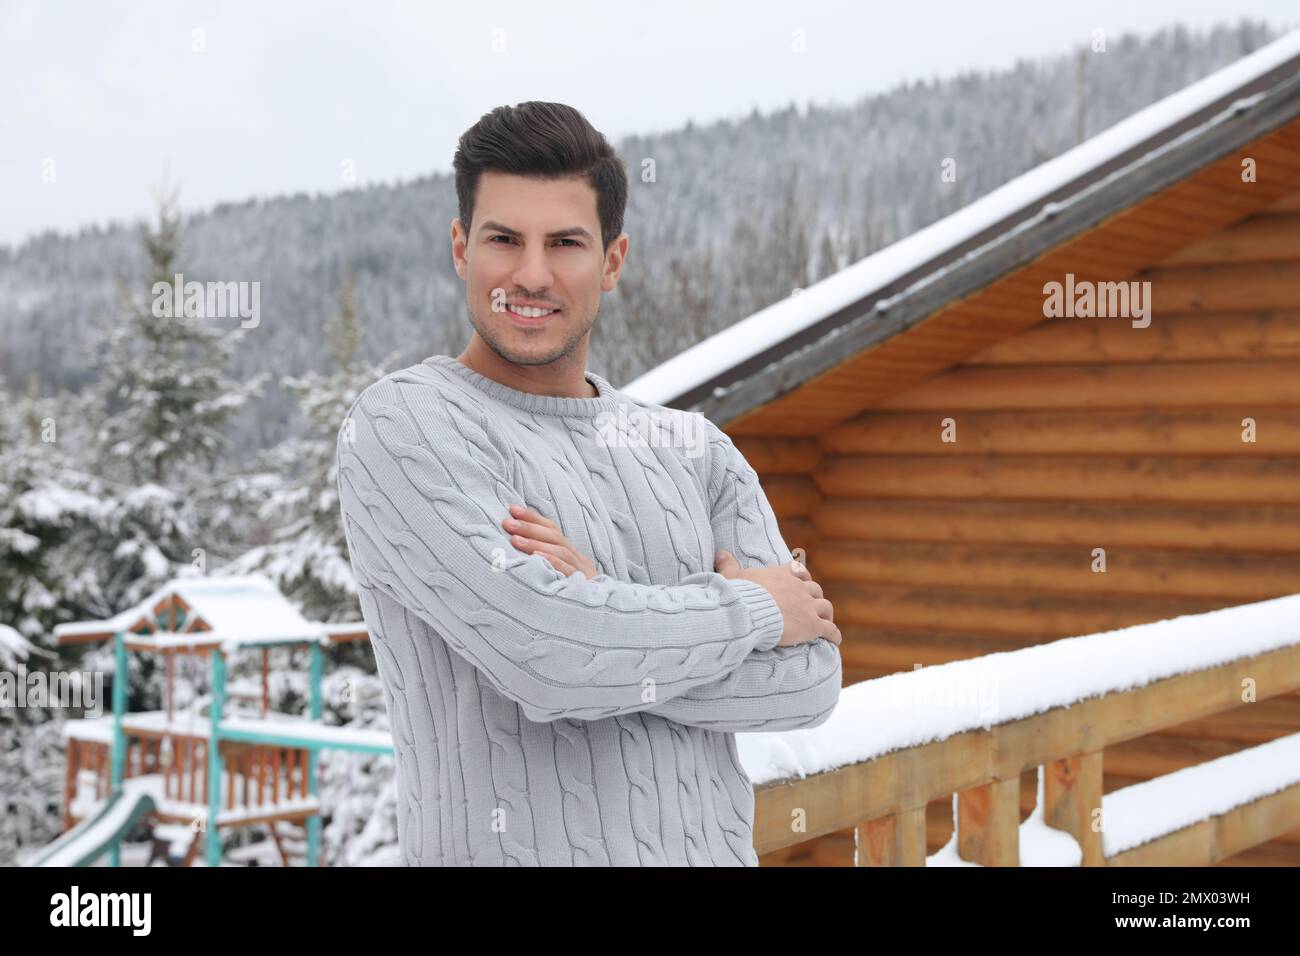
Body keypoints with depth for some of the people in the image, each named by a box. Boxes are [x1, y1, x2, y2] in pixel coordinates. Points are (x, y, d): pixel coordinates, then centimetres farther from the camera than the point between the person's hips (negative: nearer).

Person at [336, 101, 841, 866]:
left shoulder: (698, 451, 5)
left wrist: (602, 618, -18)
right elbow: (542, 654, -23)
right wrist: (753, 606, -9)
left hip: (714, 843, 5)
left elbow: (808, 679, -5)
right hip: (512, 848, -4)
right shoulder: (402, 429, -11)